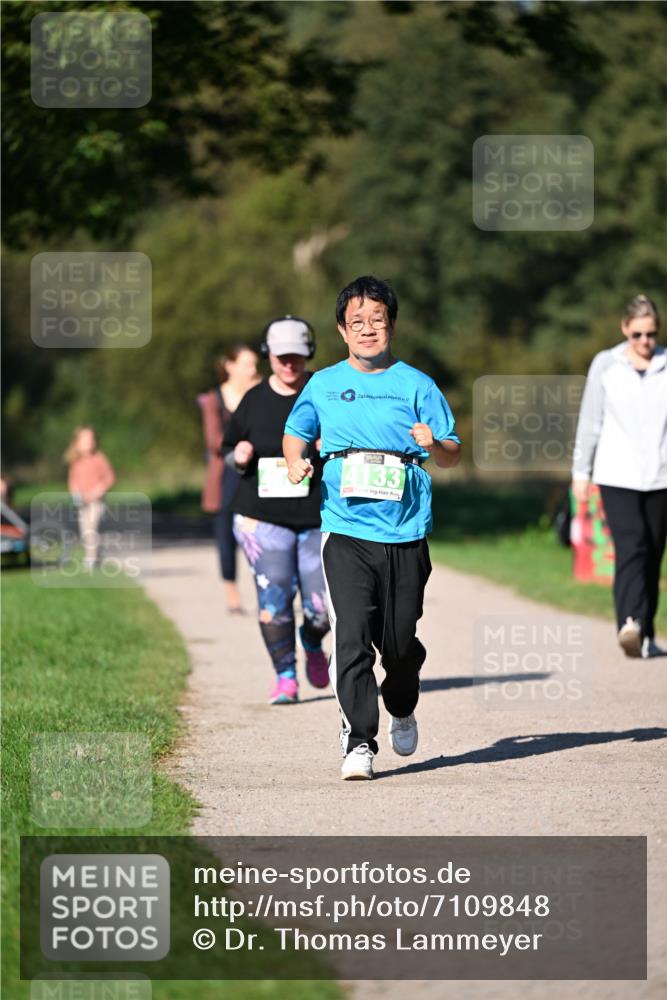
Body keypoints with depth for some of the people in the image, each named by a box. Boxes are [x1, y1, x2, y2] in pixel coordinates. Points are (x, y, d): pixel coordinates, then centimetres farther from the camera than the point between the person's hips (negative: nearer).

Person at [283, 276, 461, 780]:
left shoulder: (416, 385, 4)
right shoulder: (323, 385, 9)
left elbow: (453, 455, 5)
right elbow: (296, 432, 25)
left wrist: (435, 443, -18)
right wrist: (295, 462, 3)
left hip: (405, 533, 0)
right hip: (346, 530, 0)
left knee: (399, 641, 7)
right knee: (352, 635, -13)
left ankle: (402, 709, 38)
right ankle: (359, 742, -10)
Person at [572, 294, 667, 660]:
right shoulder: (606, 365, 3)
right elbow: (590, 421, 7)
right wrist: (580, 471, 6)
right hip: (617, 476, -2)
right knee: (630, 548, -18)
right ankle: (630, 624, -32)